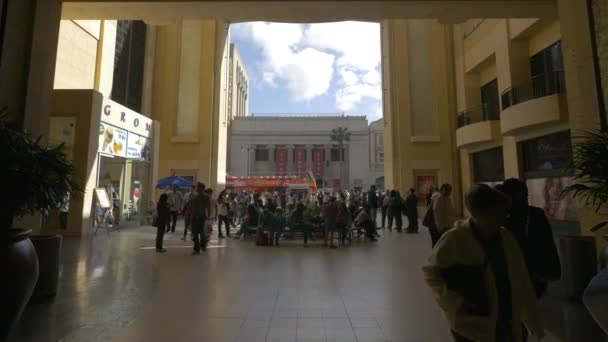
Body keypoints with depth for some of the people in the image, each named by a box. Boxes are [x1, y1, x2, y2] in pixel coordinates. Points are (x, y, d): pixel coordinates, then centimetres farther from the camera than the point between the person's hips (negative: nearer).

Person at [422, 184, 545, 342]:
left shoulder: (506, 237, -4)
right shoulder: (454, 239, -19)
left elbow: (521, 282, 3)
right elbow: (431, 272, -9)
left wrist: (534, 322, 6)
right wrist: (456, 304, -16)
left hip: (507, 325, 5)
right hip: (472, 327, -4)